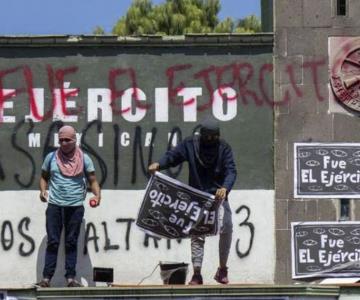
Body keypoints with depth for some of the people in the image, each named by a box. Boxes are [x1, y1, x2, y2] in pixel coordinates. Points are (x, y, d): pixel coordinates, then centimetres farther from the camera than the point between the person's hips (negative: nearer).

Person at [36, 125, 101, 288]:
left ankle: (70, 278, 5)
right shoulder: (51, 157, 6)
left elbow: (92, 180, 3)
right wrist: (43, 190, -2)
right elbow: (44, 177, 17)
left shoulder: (84, 159, 3)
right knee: (52, 242, -2)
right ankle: (46, 278, -3)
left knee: (71, 243, 4)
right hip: (54, 206, 0)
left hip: (75, 207, 0)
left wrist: (97, 195, -15)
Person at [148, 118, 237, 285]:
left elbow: (231, 170, -14)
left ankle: (222, 269, 2)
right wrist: (159, 164, -23)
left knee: (227, 227, -14)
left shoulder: (223, 148, -4)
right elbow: (173, 155, -1)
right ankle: (196, 273, -1)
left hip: (218, 196, 0)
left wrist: (225, 188, -34)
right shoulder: (190, 144, -1)